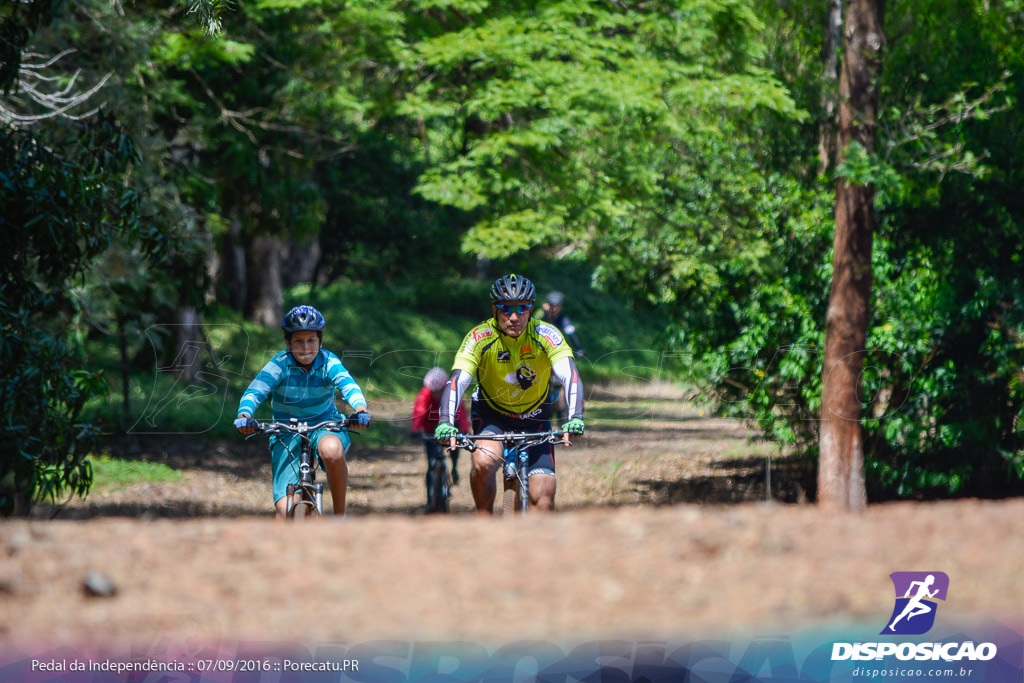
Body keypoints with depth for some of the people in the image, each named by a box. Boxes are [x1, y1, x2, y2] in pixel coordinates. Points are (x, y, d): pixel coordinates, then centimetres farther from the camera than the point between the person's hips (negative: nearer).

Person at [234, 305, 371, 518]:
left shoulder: (328, 363, -11)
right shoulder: (280, 365, -13)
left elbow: (348, 385, -28)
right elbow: (254, 392, -25)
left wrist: (360, 410, -50)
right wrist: (244, 415, -47)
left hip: (325, 428, 0)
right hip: (287, 435, 0)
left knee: (332, 450, -38)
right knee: (285, 512, -16)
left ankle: (340, 515, -18)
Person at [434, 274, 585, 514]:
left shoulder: (546, 335, -21)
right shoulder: (480, 337, -22)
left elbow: (570, 376, -33)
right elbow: (456, 381, -32)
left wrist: (574, 418, -50)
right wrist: (445, 423, -50)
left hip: (534, 418, 1)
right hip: (491, 415, -1)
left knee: (543, 498, -11)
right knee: (483, 463, -32)